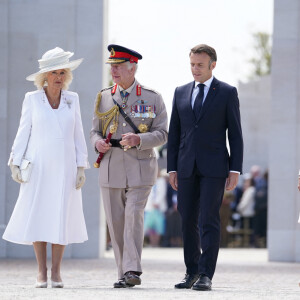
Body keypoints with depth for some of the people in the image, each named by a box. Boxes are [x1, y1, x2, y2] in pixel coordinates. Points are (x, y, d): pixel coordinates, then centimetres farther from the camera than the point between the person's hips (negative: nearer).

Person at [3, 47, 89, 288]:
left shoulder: (72, 99, 8)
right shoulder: (32, 99, 3)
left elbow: (78, 135, 9)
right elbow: (23, 133, 4)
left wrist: (81, 168, 4)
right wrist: (15, 164, -3)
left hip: (64, 167, 1)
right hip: (38, 166, -1)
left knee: (62, 217, -2)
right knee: (37, 217, -4)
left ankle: (56, 272, 5)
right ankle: (41, 273, 3)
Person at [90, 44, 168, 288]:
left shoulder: (152, 98, 1)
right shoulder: (104, 98, 11)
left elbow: (162, 134, -3)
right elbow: (95, 131, 16)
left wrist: (139, 139, -21)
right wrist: (97, 142, -7)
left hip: (139, 168, -4)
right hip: (111, 168, 4)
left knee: (134, 215, -16)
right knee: (116, 221, 3)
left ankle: (132, 271, -17)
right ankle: (124, 273, 11)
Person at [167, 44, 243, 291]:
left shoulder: (227, 93, 2)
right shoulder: (181, 93, 11)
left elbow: (235, 133, 0)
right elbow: (174, 133, 12)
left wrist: (235, 169, -7)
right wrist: (172, 168, 6)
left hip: (214, 168, -4)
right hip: (187, 168, 4)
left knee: (209, 221, -10)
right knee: (188, 222, 6)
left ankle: (206, 275, -10)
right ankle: (192, 272, 16)